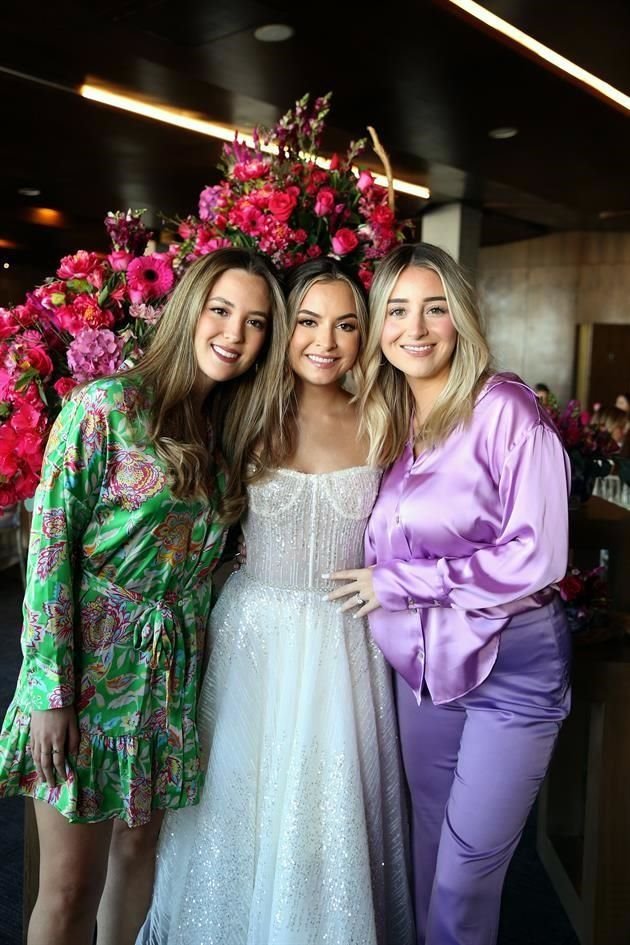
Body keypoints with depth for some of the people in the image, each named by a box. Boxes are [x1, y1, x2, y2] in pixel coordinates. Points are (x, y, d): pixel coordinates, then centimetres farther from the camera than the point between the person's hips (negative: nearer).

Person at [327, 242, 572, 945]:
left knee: (466, 881, 7)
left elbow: (537, 558, -19)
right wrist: (376, 584, -5)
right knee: (428, 856, 20)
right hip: (421, 662, 5)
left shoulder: (505, 409, -15)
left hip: (510, 666, -5)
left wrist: (399, 582, -15)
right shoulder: (386, 422, 5)